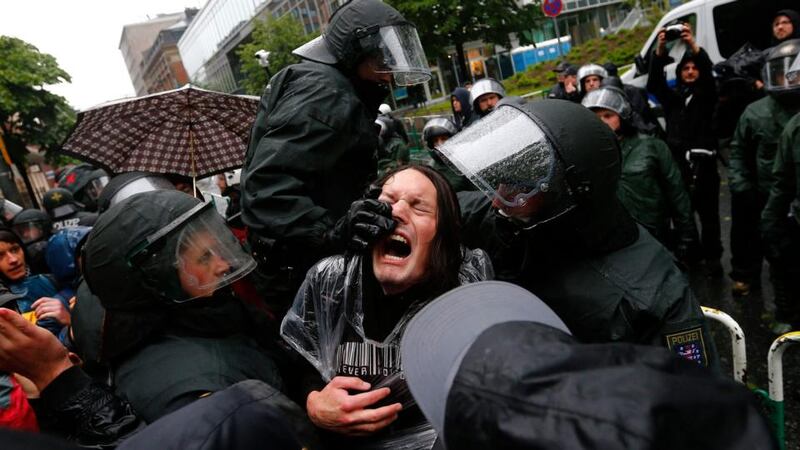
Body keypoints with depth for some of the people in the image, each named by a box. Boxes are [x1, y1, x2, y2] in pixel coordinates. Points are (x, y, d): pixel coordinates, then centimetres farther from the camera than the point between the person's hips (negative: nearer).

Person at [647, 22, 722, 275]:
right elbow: (653, 84, -5)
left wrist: (693, 46, -31)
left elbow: (708, 72, -13)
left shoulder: (707, 94, 7)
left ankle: (712, 257, 12)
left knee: (708, 213, 4)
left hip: (703, 162, -2)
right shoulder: (672, 97, 13)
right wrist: (660, 50, -22)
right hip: (677, 162, 2)